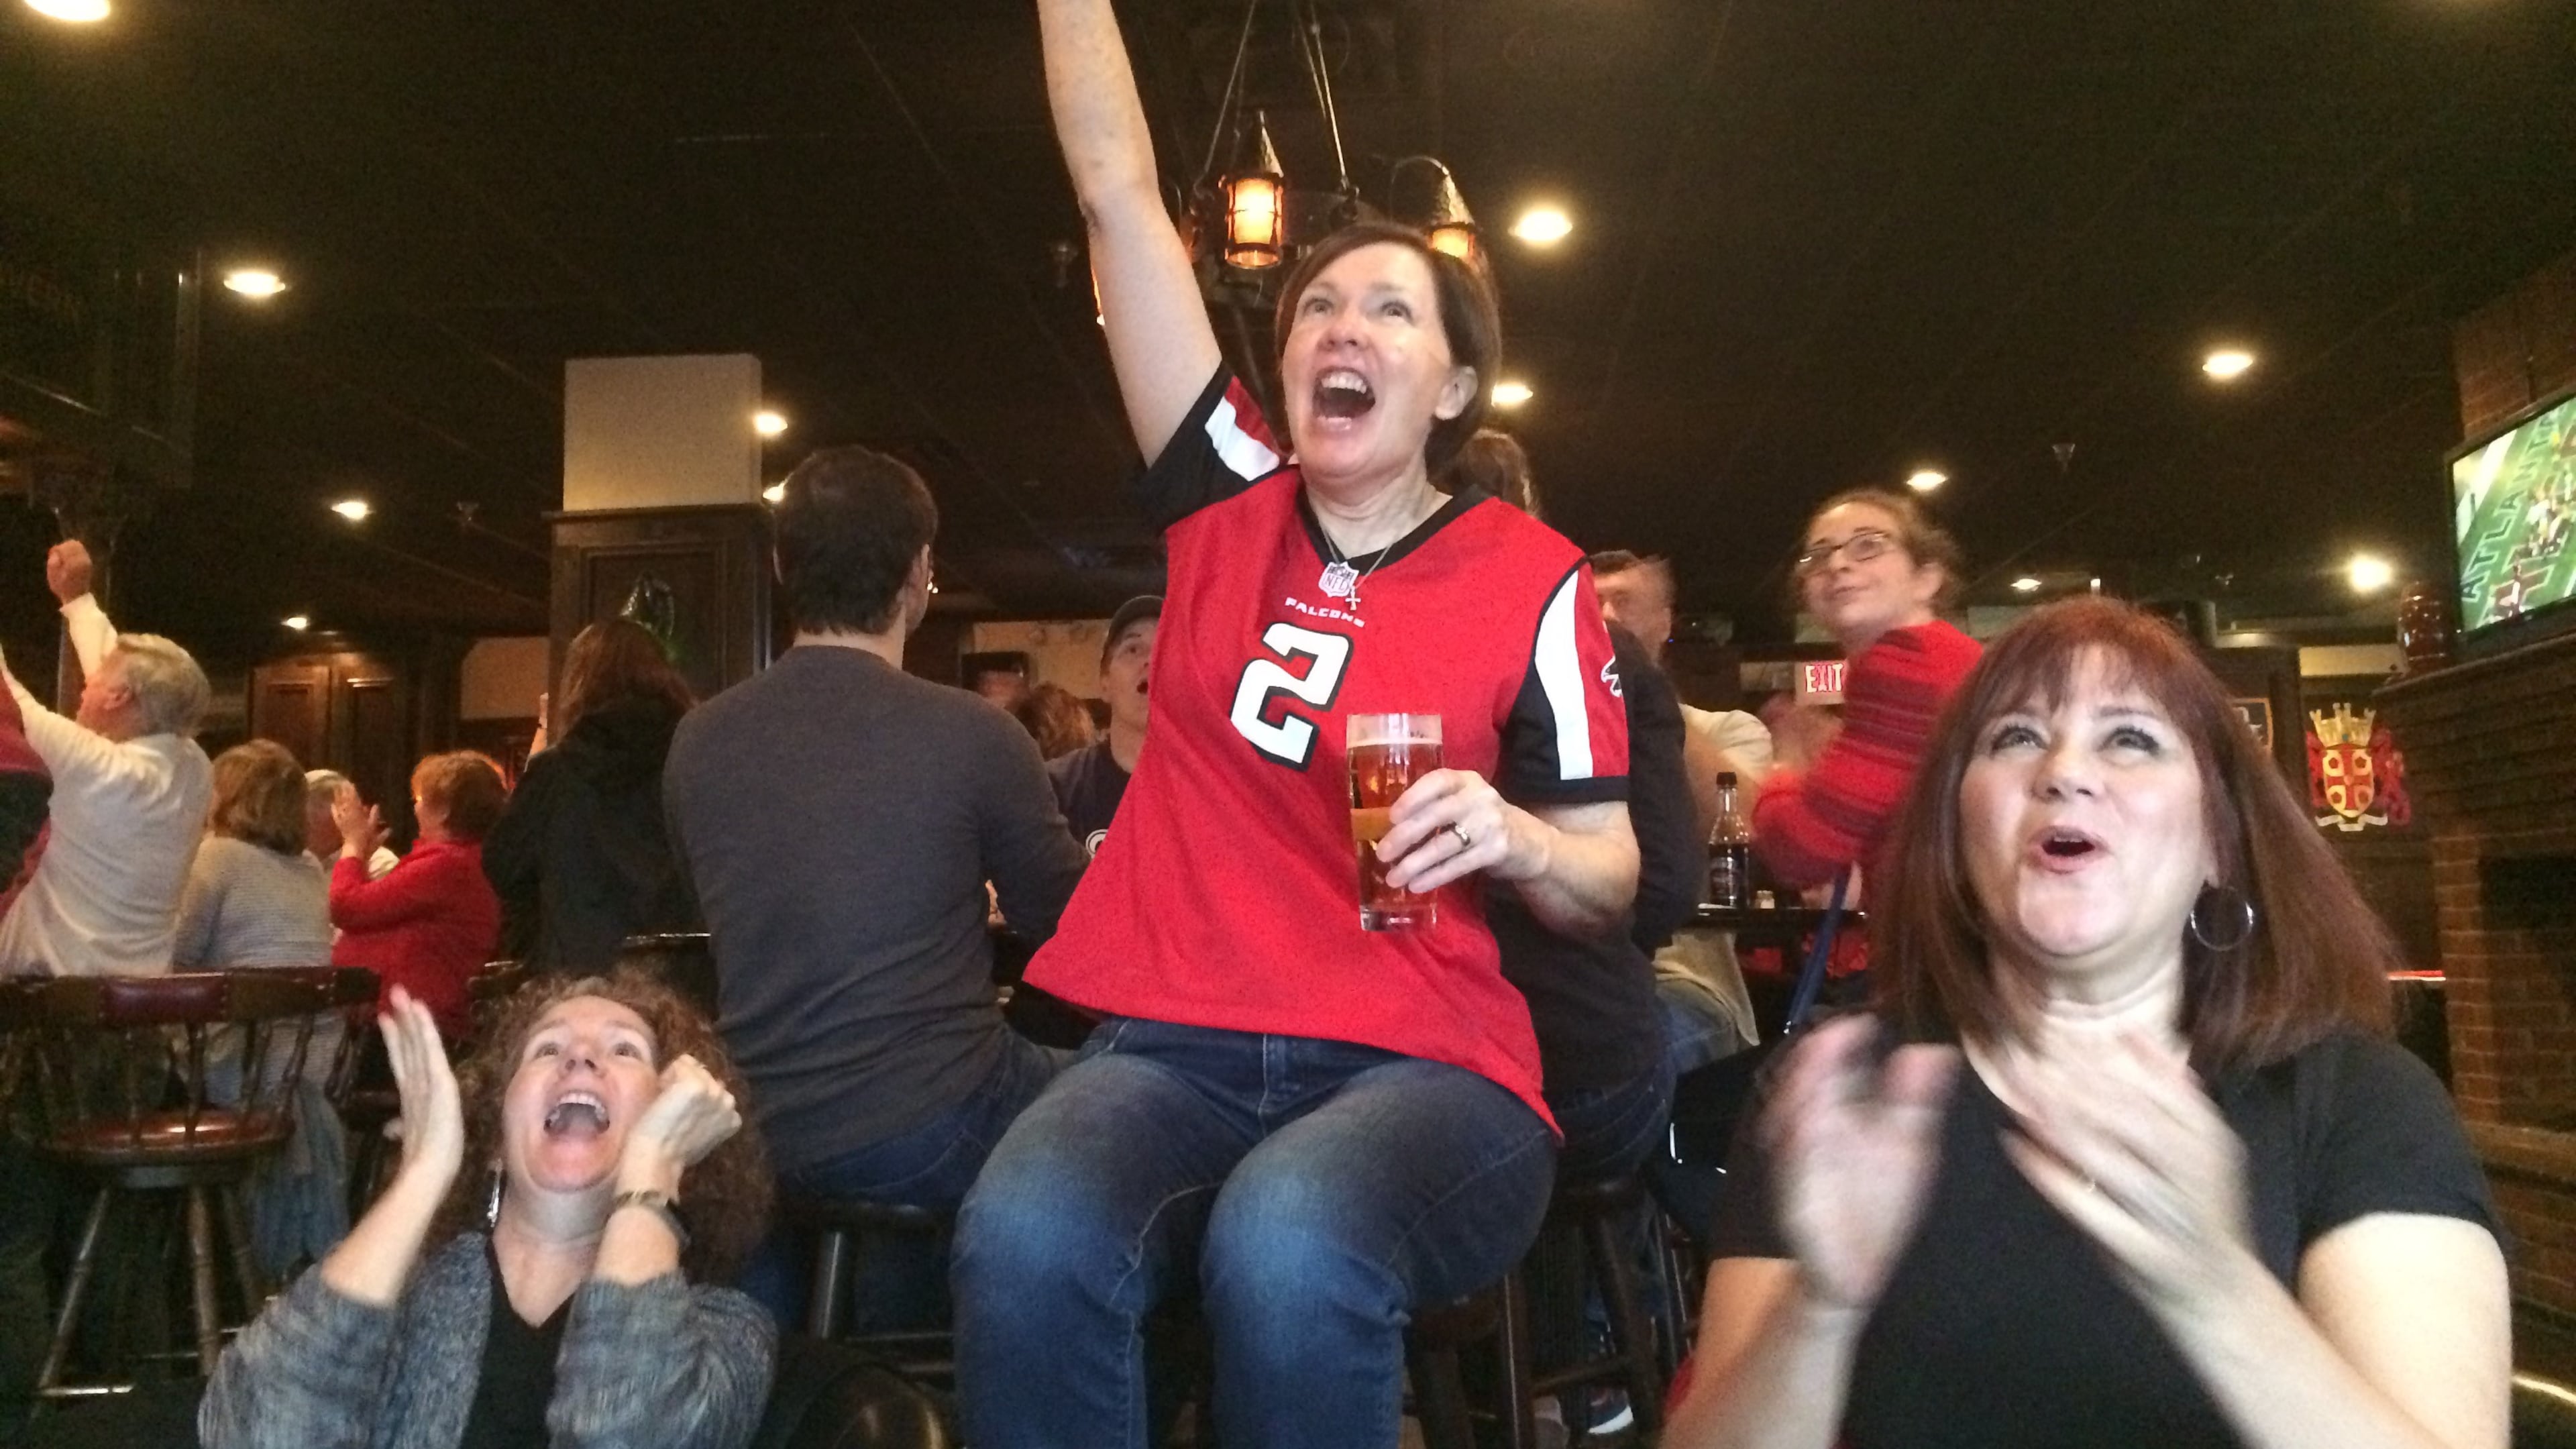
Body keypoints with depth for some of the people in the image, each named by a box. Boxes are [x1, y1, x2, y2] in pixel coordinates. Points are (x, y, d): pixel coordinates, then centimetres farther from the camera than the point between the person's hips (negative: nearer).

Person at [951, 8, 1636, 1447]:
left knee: (1287, 1248, -36)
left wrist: (1518, 841, -16)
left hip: (1427, 1070, -2)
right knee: (1027, 1238, -32)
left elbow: (1612, 884, 5)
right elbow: (1119, 184, 8)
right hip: (1177, 1048, 2)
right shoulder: (1230, 504, 9)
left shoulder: (1532, 581, 2)